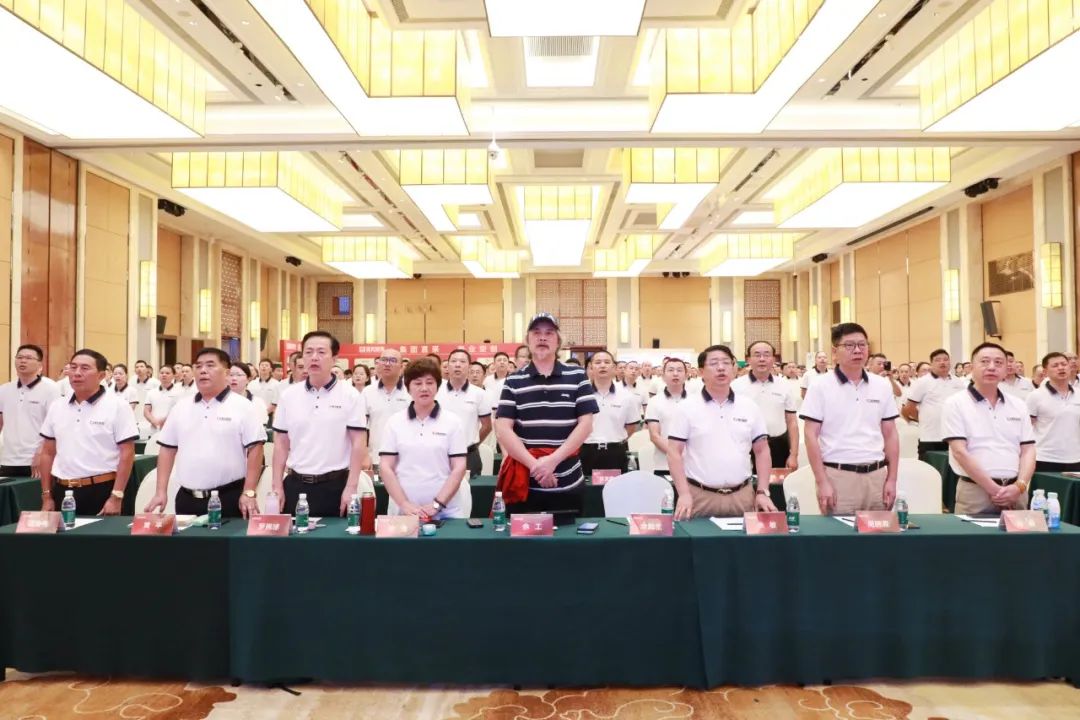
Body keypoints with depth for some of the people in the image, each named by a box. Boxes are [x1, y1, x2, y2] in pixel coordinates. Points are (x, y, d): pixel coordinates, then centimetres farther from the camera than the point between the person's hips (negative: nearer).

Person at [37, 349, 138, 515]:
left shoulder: (117, 405, -8)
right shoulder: (57, 407, 8)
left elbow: (127, 454, -10)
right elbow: (47, 453, 14)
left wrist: (116, 497, -14)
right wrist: (46, 496, 10)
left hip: (101, 491, -5)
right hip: (62, 492, 5)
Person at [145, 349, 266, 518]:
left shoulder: (243, 407, -5)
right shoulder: (181, 408, 9)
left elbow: (255, 449, -9)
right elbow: (167, 449, 12)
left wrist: (249, 493, -14)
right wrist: (161, 492, 6)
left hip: (229, 497, -4)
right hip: (187, 498, 5)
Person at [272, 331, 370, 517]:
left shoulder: (351, 396, -5)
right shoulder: (288, 395, 4)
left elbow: (358, 444, -6)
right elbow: (281, 443, 8)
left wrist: (351, 488, -11)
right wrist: (277, 486, 3)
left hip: (335, 485, -3)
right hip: (295, 484, 3)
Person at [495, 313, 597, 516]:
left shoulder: (577, 377, 3)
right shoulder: (514, 381, 4)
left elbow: (586, 424, -2)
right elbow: (503, 429, -3)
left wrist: (553, 460, -12)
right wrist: (534, 465, -14)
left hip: (568, 484, 0)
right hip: (525, 484, 0)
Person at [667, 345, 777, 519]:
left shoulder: (749, 407, 7)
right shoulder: (687, 407, -3)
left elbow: (762, 451, 10)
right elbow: (674, 452, -5)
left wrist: (762, 491, 2)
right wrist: (684, 494, -13)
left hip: (742, 495, 3)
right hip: (699, 496, -2)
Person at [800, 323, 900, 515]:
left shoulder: (882, 386, 8)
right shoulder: (820, 386, -4)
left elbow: (890, 434, 11)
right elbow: (811, 436, -6)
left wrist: (892, 479, 5)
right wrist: (822, 482, -11)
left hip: (877, 475, 4)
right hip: (838, 476, -4)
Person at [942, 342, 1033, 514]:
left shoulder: (1018, 405, 11)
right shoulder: (956, 404, -4)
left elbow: (1028, 450, 8)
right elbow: (960, 452, -11)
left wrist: (1019, 486, -7)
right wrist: (994, 489, -13)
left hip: (1015, 492, 4)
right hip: (975, 491, -4)